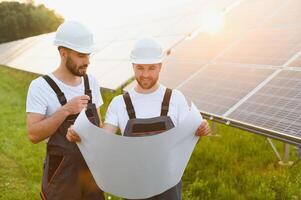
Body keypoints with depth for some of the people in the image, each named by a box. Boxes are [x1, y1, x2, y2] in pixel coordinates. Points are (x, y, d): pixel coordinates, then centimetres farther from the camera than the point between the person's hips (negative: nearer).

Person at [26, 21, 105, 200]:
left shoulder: (92, 82, 2)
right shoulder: (41, 86, -13)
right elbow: (33, 134, -18)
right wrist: (65, 110, -26)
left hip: (93, 169, 5)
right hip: (61, 173, -4)